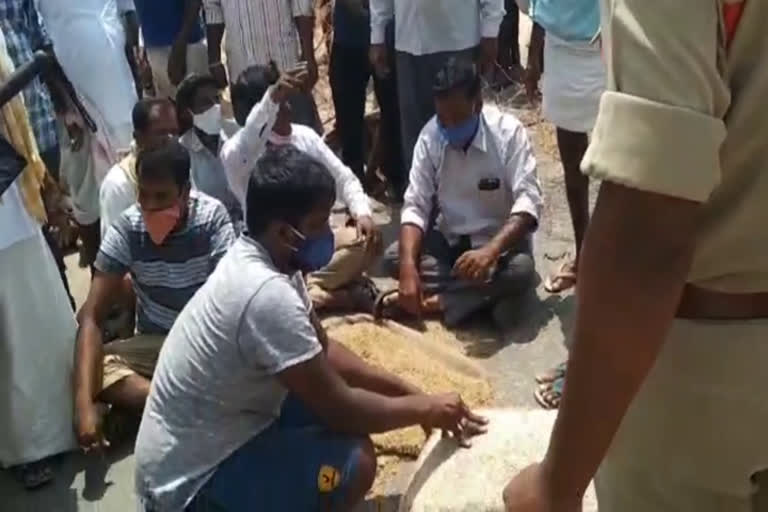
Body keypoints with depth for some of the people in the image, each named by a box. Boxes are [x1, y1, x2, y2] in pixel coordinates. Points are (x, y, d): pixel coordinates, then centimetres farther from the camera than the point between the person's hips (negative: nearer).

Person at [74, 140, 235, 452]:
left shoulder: (212, 218, -18)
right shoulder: (126, 229, -16)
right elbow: (91, 318, -20)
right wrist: (84, 402, -34)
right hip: (155, 343, 1)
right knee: (83, 366, -26)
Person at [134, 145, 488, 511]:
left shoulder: (258, 259, -1)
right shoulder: (267, 294, -30)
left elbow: (324, 351, 10)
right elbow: (338, 408, -23)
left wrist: (405, 390, 4)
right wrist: (425, 408, -9)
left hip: (205, 439, 9)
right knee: (357, 462, -21)